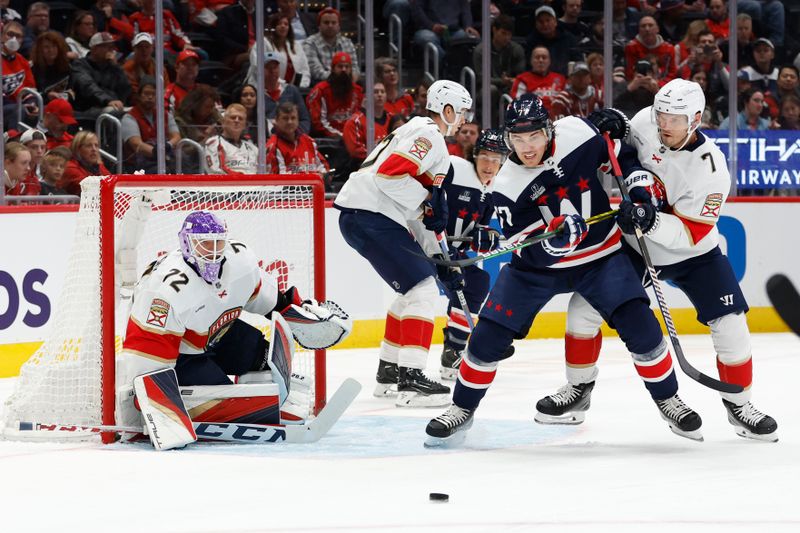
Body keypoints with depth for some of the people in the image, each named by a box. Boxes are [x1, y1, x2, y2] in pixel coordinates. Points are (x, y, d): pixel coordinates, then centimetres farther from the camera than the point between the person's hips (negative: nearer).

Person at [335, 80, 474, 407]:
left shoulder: (418, 132, 25)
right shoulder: (428, 135, -8)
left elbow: (417, 215, 25)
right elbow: (389, 174, -24)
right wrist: (428, 201, -14)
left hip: (365, 217, 11)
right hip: (369, 217, -11)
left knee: (414, 289, 21)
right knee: (422, 288, -12)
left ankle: (389, 371, 25)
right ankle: (410, 379, -17)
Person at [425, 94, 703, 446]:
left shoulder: (581, 133, -18)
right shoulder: (505, 187, -17)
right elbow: (530, 253, -20)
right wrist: (553, 238, -38)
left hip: (601, 254, 0)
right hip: (538, 263, 0)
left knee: (640, 327, -14)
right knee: (489, 335, -6)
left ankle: (668, 400, 7)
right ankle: (463, 408, 15)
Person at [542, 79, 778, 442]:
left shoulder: (710, 168, -28)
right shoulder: (645, 123, -18)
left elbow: (691, 233, -29)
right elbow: (621, 148, 3)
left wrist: (652, 221, -46)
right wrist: (636, 175, -19)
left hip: (691, 254, -3)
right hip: (633, 244, 3)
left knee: (730, 324, -10)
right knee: (584, 307, -5)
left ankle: (738, 403, 10)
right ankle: (577, 389, 14)